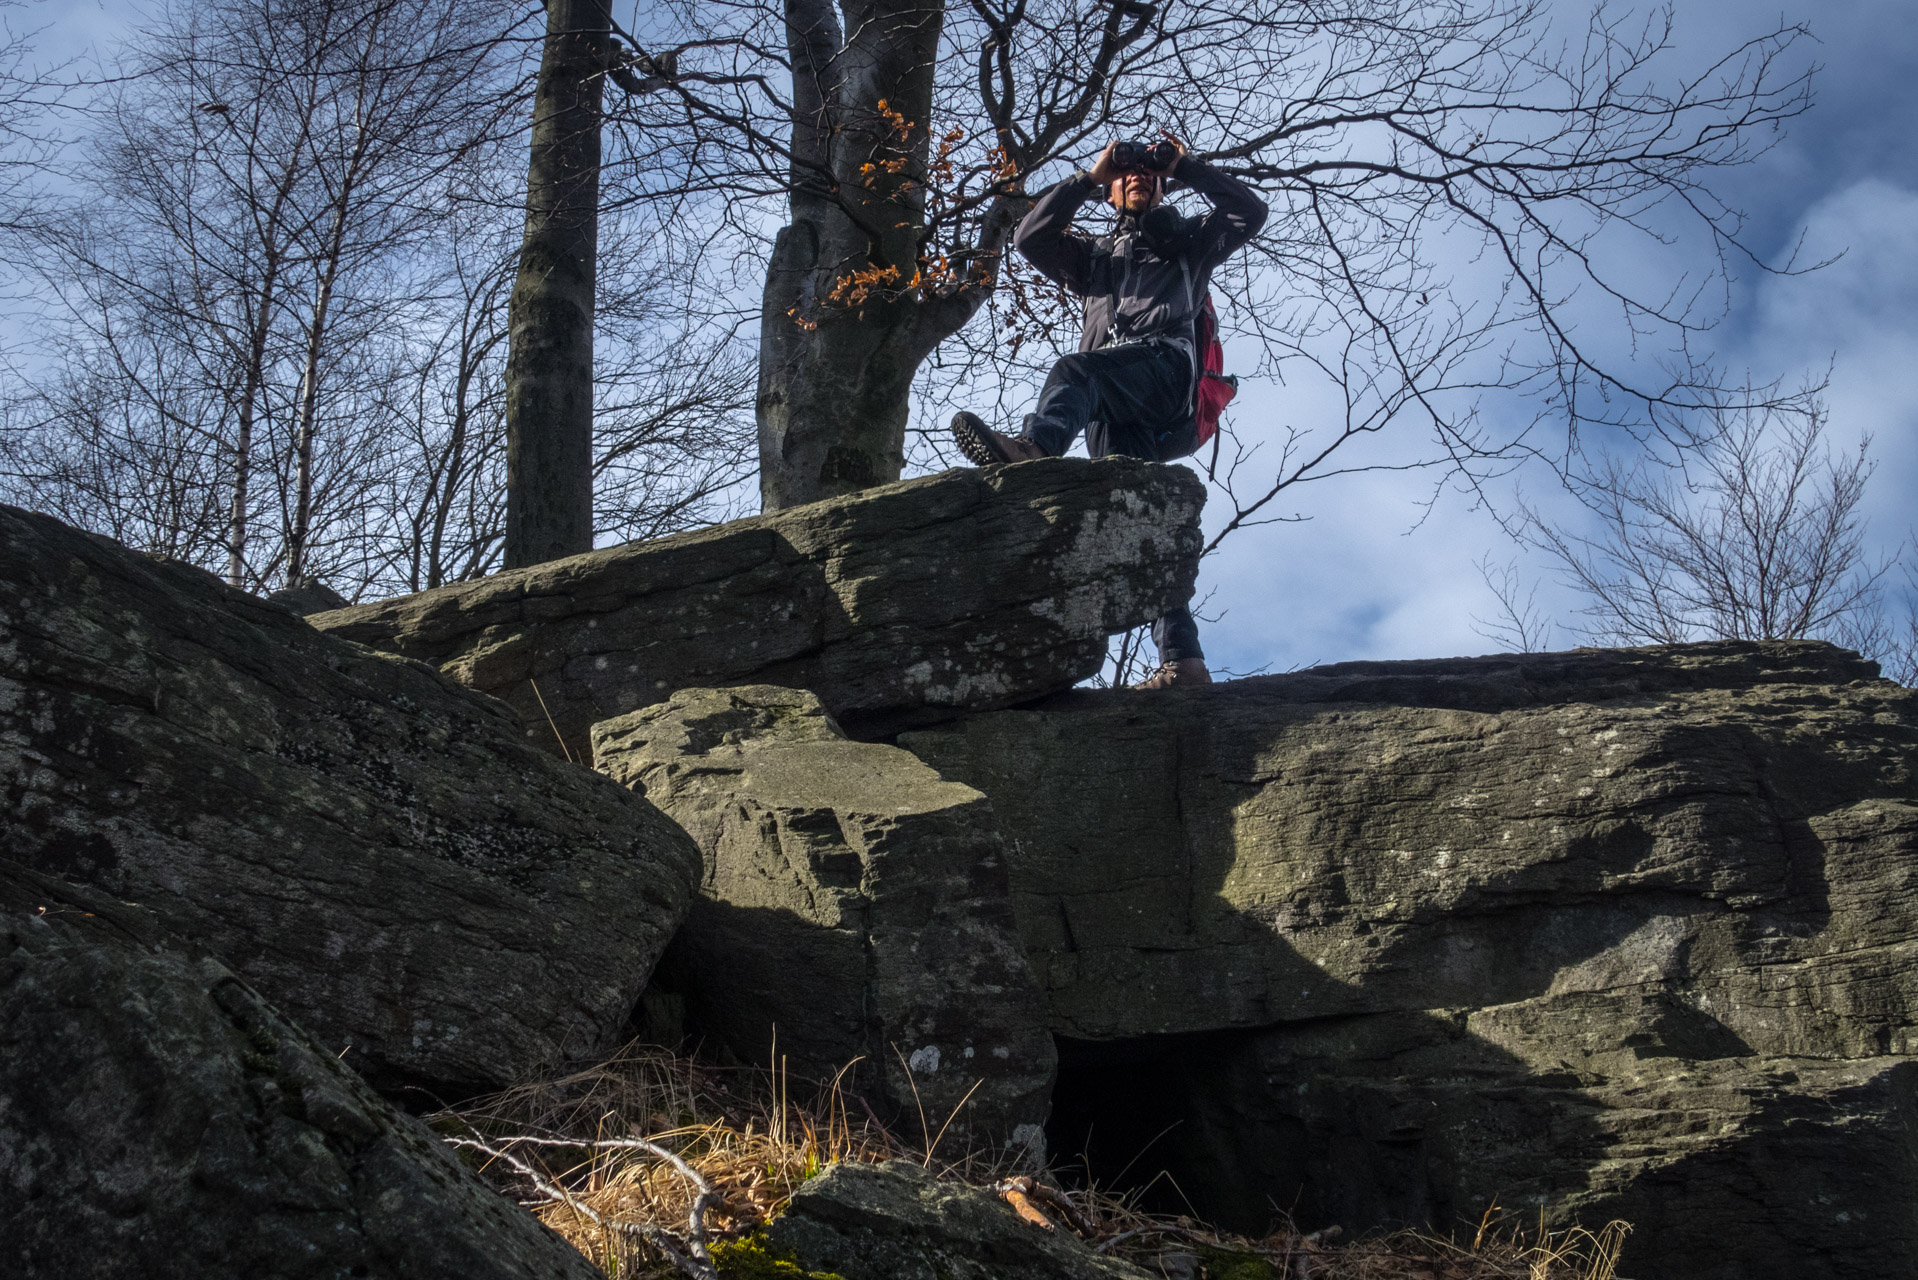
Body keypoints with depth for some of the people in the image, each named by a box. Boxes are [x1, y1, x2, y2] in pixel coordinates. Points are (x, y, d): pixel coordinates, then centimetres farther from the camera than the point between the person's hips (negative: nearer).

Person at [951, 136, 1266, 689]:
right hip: (1112, 409, 3)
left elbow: (1249, 211, 16)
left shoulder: (1189, 239, 31)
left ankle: (1035, 445, -68)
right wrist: (1089, 177, 25)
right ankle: (1182, 658, -28)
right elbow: (1031, 237, 23)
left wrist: (1187, 166, 21)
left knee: (1074, 370, -35)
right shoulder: (1095, 255, 39)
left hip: (1164, 365, -3)